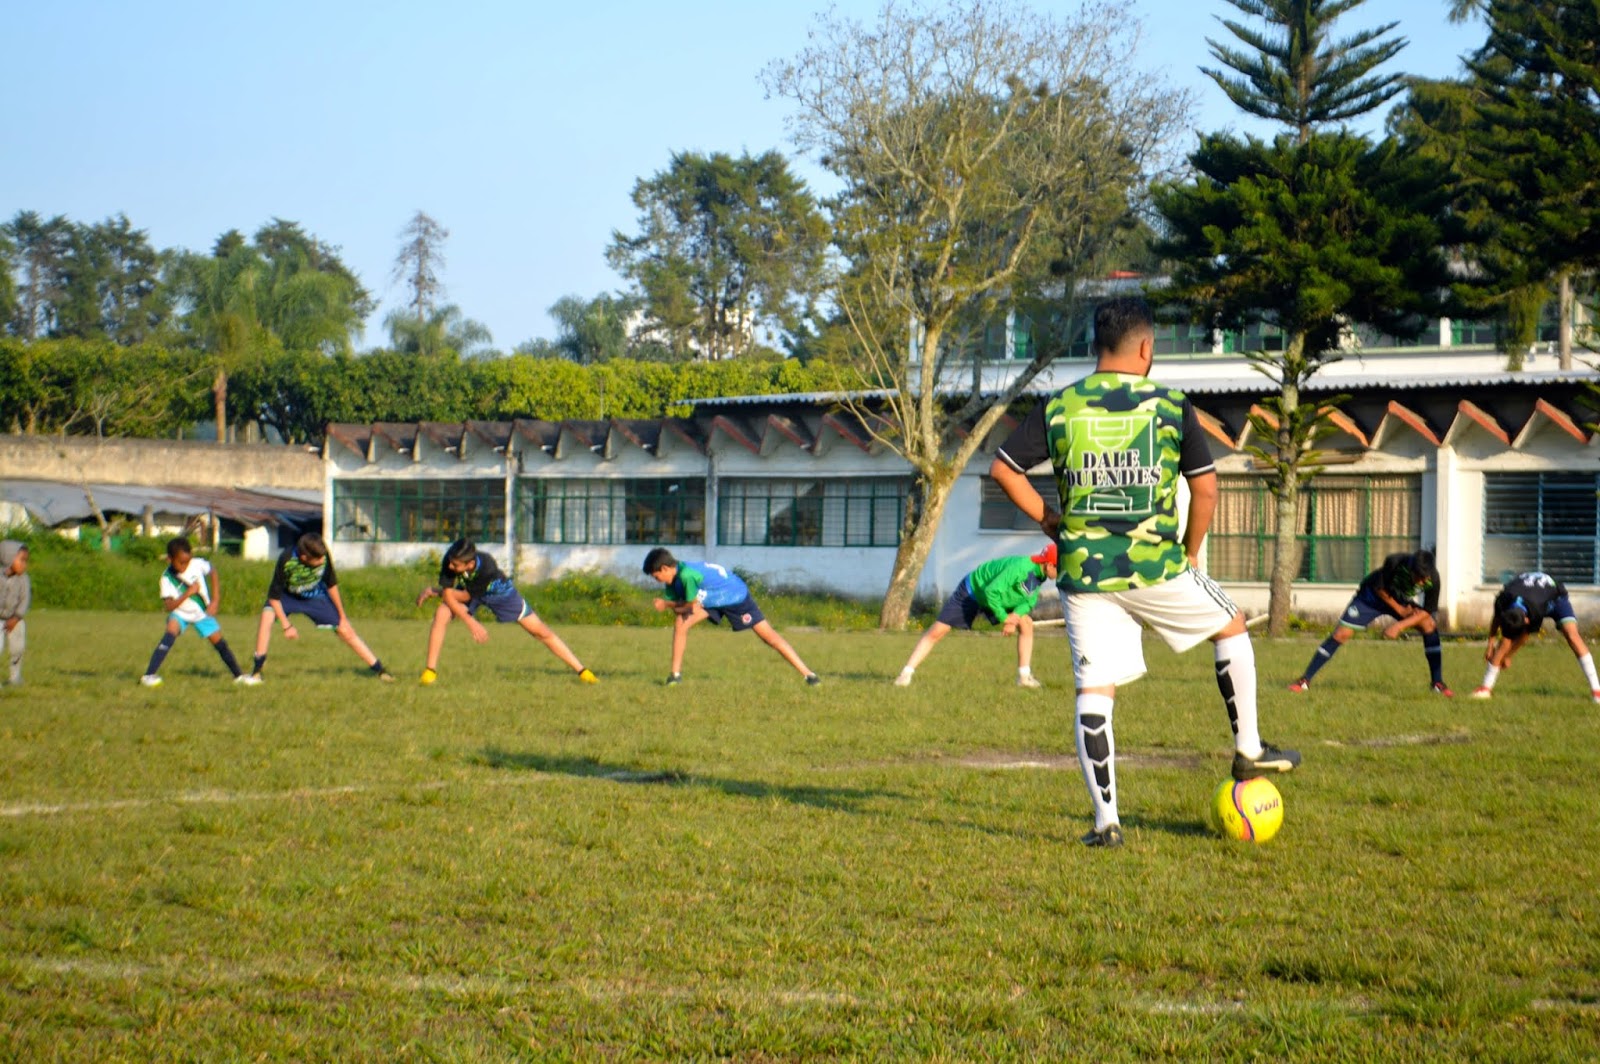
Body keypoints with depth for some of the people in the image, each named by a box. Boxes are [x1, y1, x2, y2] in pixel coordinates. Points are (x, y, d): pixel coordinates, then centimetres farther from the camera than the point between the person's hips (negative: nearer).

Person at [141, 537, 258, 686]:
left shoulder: (198, 564, -21)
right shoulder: (167, 578, -24)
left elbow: (212, 572, 0)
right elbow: (169, 606, -27)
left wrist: (215, 600, -3)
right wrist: (188, 593, -37)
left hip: (203, 612, 2)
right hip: (180, 613, -2)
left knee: (219, 642, 2)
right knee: (171, 633, -28)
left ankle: (239, 675, 21)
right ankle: (149, 675, -28)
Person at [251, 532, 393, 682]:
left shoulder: (323, 556, -29)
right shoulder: (286, 560, -36)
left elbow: (331, 585, -11)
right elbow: (274, 596, -26)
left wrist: (342, 617, -4)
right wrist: (286, 625, -29)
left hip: (315, 596, 2)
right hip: (287, 595, -2)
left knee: (346, 630, -3)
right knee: (267, 615, -30)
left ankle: (379, 670, 9)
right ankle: (257, 669, -23)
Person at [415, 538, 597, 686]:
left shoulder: (487, 567, -42)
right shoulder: (450, 560, -34)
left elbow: (466, 596, -28)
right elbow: (448, 596, -27)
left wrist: (434, 592, -21)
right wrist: (471, 623, -32)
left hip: (498, 591, -3)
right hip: (467, 589, 3)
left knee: (541, 632, -4)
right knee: (441, 615, -25)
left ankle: (582, 671, 4)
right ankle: (430, 671, -14)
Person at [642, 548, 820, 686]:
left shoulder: (686, 575, -35)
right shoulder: (673, 579, -7)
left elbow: (691, 606, -26)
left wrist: (667, 605, -13)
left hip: (736, 596, -8)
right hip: (712, 599, 8)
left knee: (768, 634, -9)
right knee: (680, 622, -7)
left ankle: (808, 674, -7)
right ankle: (676, 674, 2)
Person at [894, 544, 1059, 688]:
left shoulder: (1039, 575, -13)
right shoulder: (1020, 567, -38)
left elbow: (1030, 600, 0)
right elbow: (991, 592, -36)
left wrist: (1015, 616, -18)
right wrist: (1004, 618, -25)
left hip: (996, 596, 7)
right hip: (972, 591, -7)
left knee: (1026, 624, -4)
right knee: (936, 631, -11)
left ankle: (1024, 676, 2)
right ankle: (906, 674, -6)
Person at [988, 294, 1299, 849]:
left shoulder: (1058, 407, 2)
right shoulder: (1171, 406, -2)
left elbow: (1003, 469, 1)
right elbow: (1206, 488, -1)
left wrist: (1048, 520, 11)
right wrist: (1189, 554, 12)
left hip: (1083, 573, 2)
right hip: (1155, 568, -1)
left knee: (1094, 693, 5)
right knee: (1231, 627, 23)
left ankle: (1105, 819, 2)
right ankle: (1248, 751, 27)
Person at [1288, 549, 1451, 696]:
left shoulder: (1432, 578, -30)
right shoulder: (1394, 562, -37)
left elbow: (1426, 611, -20)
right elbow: (1379, 588, -19)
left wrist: (1399, 626, -31)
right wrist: (1400, 610, -17)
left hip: (1404, 601, 3)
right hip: (1373, 595, -2)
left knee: (1430, 626, -18)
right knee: (1341, 634, -11)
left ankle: (1438, 683, -5)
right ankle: (1305, 680, -4)